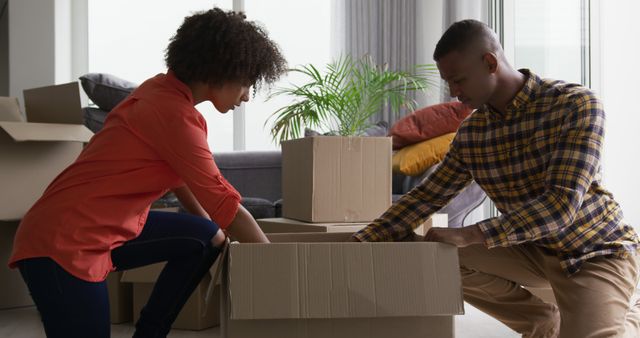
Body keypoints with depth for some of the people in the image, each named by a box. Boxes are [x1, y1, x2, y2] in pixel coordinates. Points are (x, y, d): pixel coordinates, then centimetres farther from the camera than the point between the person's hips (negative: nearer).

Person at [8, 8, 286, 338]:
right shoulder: (174, 114, -22)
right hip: (63, 244, -10)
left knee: (203, 239, 11)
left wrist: (216, 232, 14)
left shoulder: (162, 88, 5)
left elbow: (179, 173, 17)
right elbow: (226, 205, -19)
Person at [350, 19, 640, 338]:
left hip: (597, 250, -5)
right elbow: (427, 195, 3)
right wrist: (362, 240, -8)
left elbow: (563, 204, -32)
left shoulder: (576, 104, -23)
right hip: (534, 248, 6)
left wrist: (468, 235, -37)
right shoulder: (469, 132, -5)